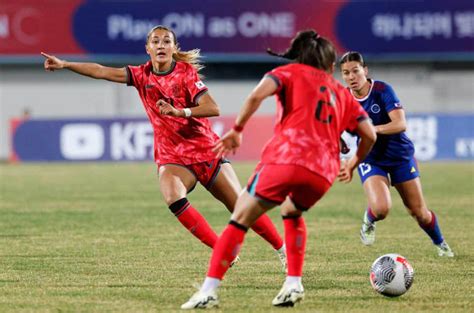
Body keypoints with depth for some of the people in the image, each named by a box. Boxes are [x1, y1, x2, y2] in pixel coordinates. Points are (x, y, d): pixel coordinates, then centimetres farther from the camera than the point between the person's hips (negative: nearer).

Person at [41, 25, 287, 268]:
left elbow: (213, 109, -18)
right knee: (172, 197, -30)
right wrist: (64, 64, -11)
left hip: (206, 150, -2)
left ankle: (282, 250, 21)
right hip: (171, 156, 2)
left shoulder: (186, 73, -7)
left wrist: (179, 112, -32)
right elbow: (101, 72, -3)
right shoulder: (142, 75, 2)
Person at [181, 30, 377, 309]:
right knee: (292, 213, 33)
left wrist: (237, 130, 4)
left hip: (285, 158, -4)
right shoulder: (342, 93, 28)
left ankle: (209, 291, -6)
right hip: (324, 172, 4)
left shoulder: (292, 73, 17)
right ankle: (294, 284, 17)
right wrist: (354, 165, 37)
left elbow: (257, 95, -3)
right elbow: (370, 134, 21)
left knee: (240, 220, 6)